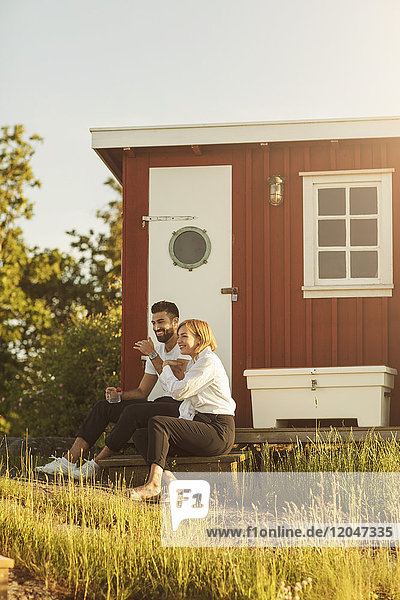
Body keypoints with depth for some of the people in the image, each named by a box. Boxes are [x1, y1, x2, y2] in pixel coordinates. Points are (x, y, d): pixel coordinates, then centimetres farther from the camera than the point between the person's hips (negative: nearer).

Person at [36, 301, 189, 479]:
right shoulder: (157, 350, 18)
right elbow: (142, 392, 18)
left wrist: (153, 355, -15)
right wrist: (119, 395, -2)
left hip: (179, 406, -8)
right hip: (161, 403, 8)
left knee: (132, 411, -33)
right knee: (103, 407, -5)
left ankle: (96, 464, -22)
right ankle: (68, 461, -15)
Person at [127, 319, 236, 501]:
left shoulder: (209, 362, -8)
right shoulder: (194, 363, 23)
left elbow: (179, 391, -13)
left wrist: (167, 369, 4)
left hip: (217, 430, -10)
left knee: (157, 422, -26)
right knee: (140, 436, -4)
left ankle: (154, 483, -30)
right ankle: (168, 479, -26)